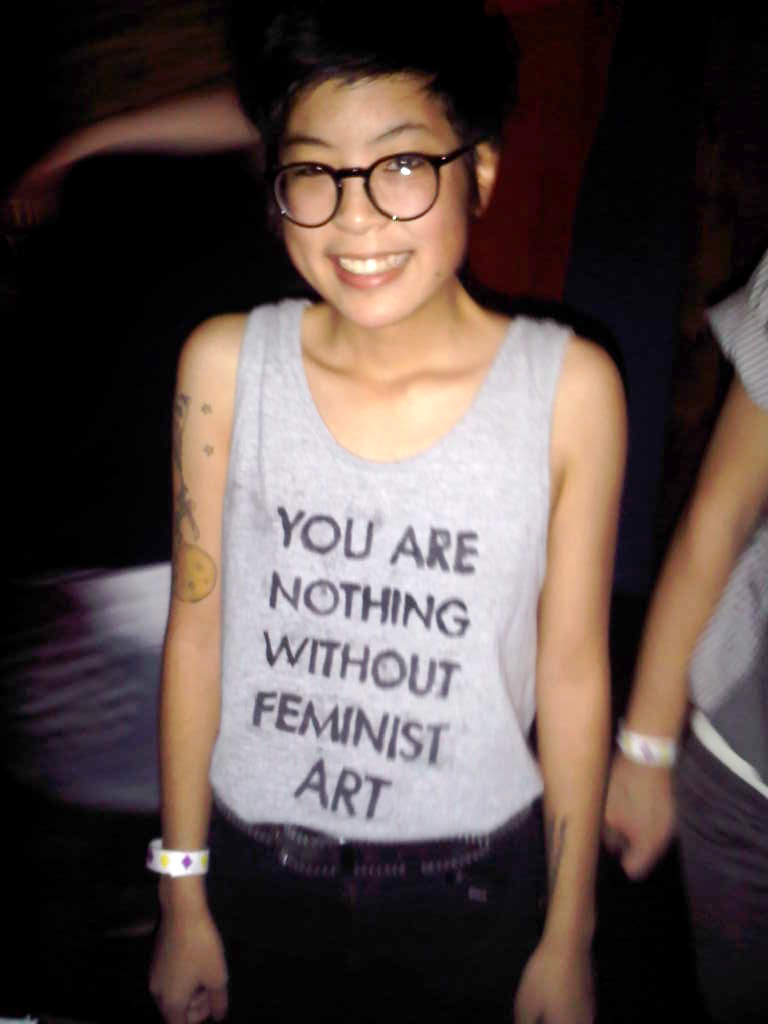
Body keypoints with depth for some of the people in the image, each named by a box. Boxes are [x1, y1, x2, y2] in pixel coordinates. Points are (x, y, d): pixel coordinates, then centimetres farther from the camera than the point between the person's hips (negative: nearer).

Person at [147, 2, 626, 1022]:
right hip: (257, 869, 1)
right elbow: (197, 633, -5)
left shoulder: (571, 387, -16)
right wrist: (183, 903, 2)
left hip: (477, 885, -1)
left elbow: (572, 672, -9)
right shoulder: (224, 364, -12)